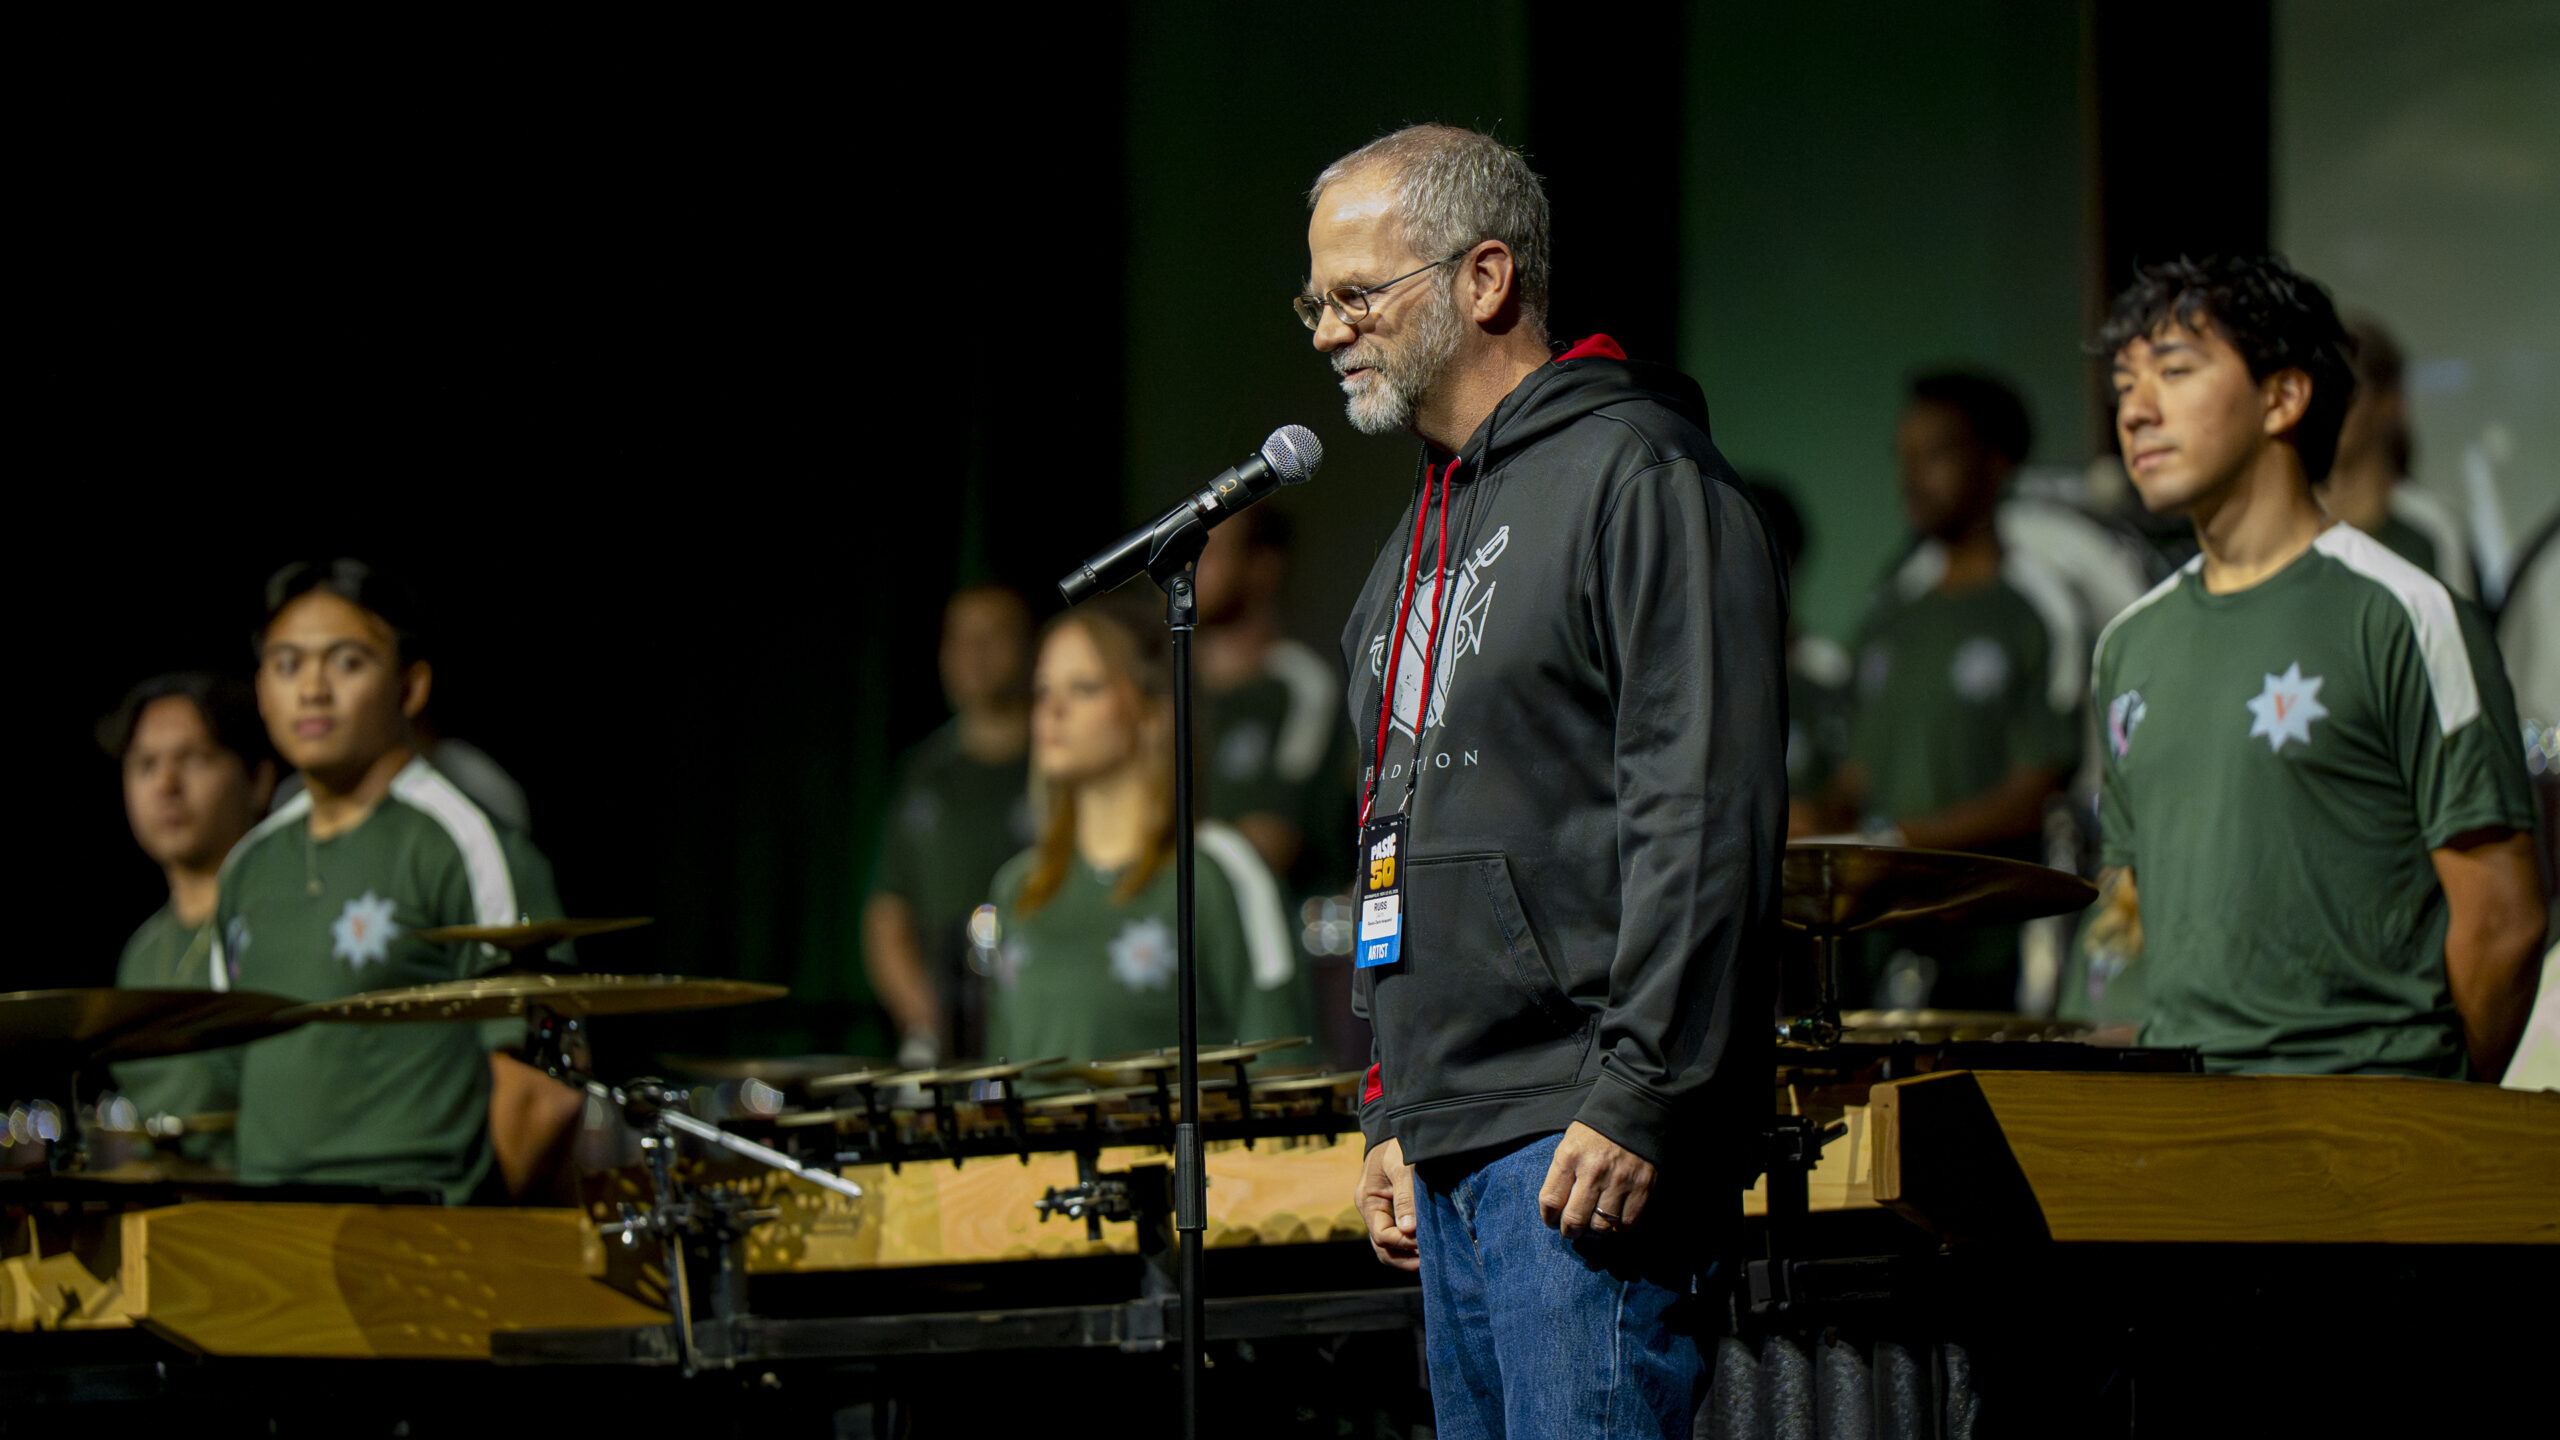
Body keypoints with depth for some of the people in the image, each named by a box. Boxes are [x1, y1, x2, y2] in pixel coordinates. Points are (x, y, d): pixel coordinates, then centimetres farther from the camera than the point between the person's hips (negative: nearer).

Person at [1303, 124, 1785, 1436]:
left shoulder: (1637, 479, -8)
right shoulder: (1426, 530, 21)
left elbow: (1706, 813, -15)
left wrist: (1640, 1096, -20)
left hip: (1586, 1142, -9)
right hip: (1454, 1146, 9)